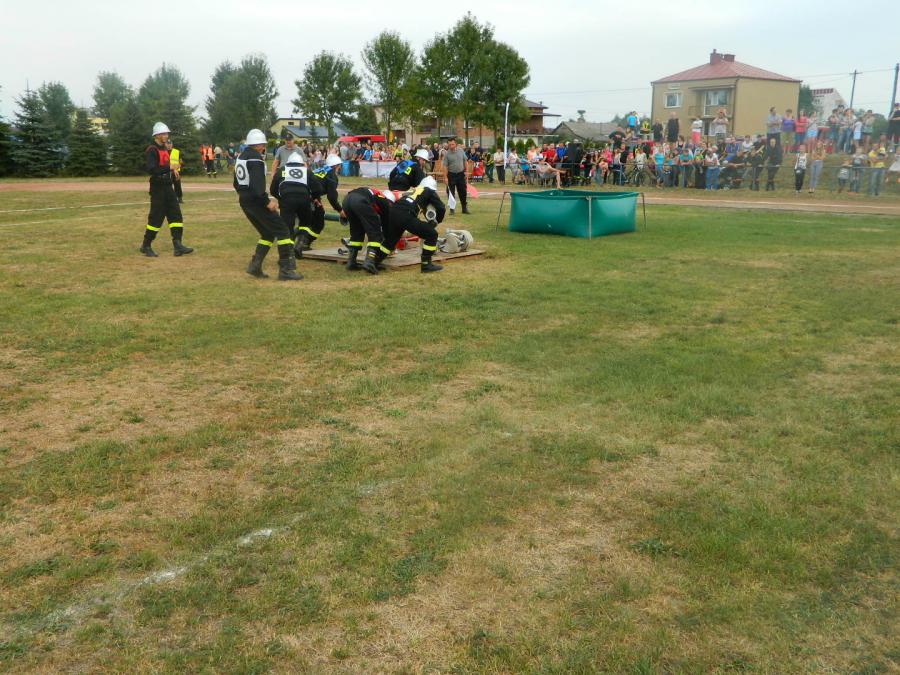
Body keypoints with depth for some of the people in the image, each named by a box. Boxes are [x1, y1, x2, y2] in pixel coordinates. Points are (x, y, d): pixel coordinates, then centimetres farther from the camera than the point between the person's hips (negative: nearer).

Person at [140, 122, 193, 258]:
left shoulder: (164, 148, 15)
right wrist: (169, 167, -29)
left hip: (168, 187, 9)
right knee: (156, 217, -3)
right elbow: (151, 169, -26)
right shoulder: (151, 150, -13)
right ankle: (146, 246, 10)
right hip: (157, 188, -9)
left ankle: (177, 245, 1)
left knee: (176, 215, 2)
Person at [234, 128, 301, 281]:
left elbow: (236, 182, 21)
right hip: (255, 201, -9)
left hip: (244, 201, 9)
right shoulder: (256, 158, -14)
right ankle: (286, 270, -9)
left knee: (268, 233, 18)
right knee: (282, 230, -4)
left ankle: (255, 266, 10)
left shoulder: (240, 158, 15)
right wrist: (267, 202, -23)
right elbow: (257, 183, -24)